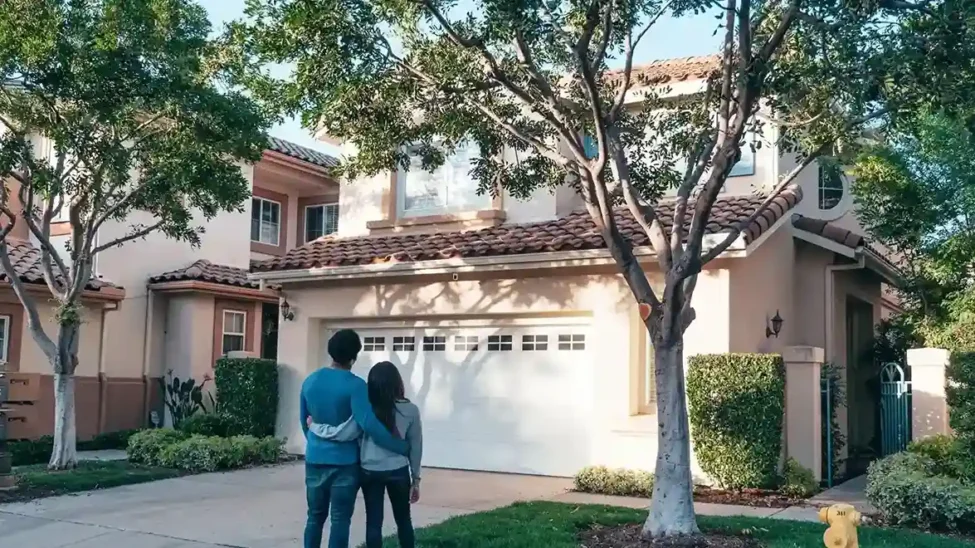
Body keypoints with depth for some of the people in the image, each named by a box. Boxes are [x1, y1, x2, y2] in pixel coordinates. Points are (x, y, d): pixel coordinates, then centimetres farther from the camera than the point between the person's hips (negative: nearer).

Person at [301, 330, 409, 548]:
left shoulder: (310, 381, 3)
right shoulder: (355, 385, -15)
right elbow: (369, 424, -24)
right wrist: (402, 447, -16)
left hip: (314, 460, 5)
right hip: (344, 462, -5)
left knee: (315, 516, 13)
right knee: (340, 520, 2)